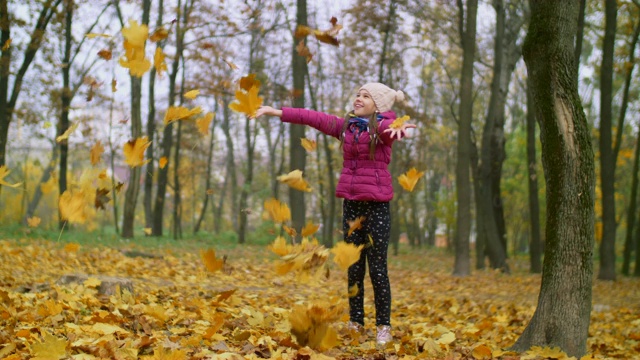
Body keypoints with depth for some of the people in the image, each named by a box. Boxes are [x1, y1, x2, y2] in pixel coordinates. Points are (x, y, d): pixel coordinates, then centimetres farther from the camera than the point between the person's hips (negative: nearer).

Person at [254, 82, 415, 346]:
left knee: (377, 267, -2)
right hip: (351, 203, 5)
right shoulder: (345, 126, 12)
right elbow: (313, 117, 15)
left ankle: (384, 327, 7)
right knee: (354, 267, 9)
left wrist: (400, 127, -53)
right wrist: (277, 112, 12)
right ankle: (355, 324, 16)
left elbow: (395, 126, -28)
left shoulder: (383, 125, -5)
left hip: (376, 204, -5)